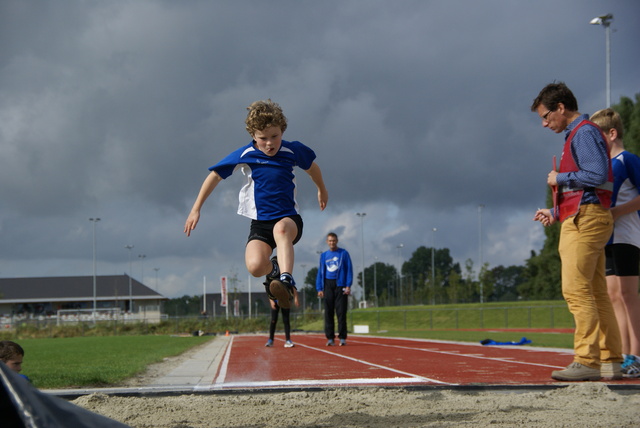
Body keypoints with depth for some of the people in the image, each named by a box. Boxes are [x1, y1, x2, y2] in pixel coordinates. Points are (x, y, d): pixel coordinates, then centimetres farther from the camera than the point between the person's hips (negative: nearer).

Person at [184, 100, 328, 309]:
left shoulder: (293, 151, -1)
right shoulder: (245, 155, -4)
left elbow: (312, 167, 21)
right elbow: (215, 176, 7)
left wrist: (322, 190, 38)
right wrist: (196, 209, 8)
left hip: (289, 218, -1)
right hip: (260, 222, 1)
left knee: (281, 229, -39)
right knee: (255, 266, -26)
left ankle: (286, 280, -51)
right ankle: (273, 269, 9)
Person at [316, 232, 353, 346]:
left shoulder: (343, 253, 4)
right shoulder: (324, 255, 13)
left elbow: (349, 270, 1)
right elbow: (320, 272, 14)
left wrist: (348, 286, -8)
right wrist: (319, 288, 5)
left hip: (340, 285, -3)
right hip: (328, 285, 3)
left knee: (341, 312, -5)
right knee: (328, 313, 1)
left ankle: (342, 338, -3)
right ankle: (330, 338, 3)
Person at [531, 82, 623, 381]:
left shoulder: (584, 132, -8)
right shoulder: (578, 135, 23)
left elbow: (598, 175, -21)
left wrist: (560, 178, -9)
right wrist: (556, 213, 20)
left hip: (585, 221, -11)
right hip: (585, 220, 11)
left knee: (577, 290, -13)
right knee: (596, 293, 8)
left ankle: (587, 361, -16)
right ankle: (610, 361, 9)